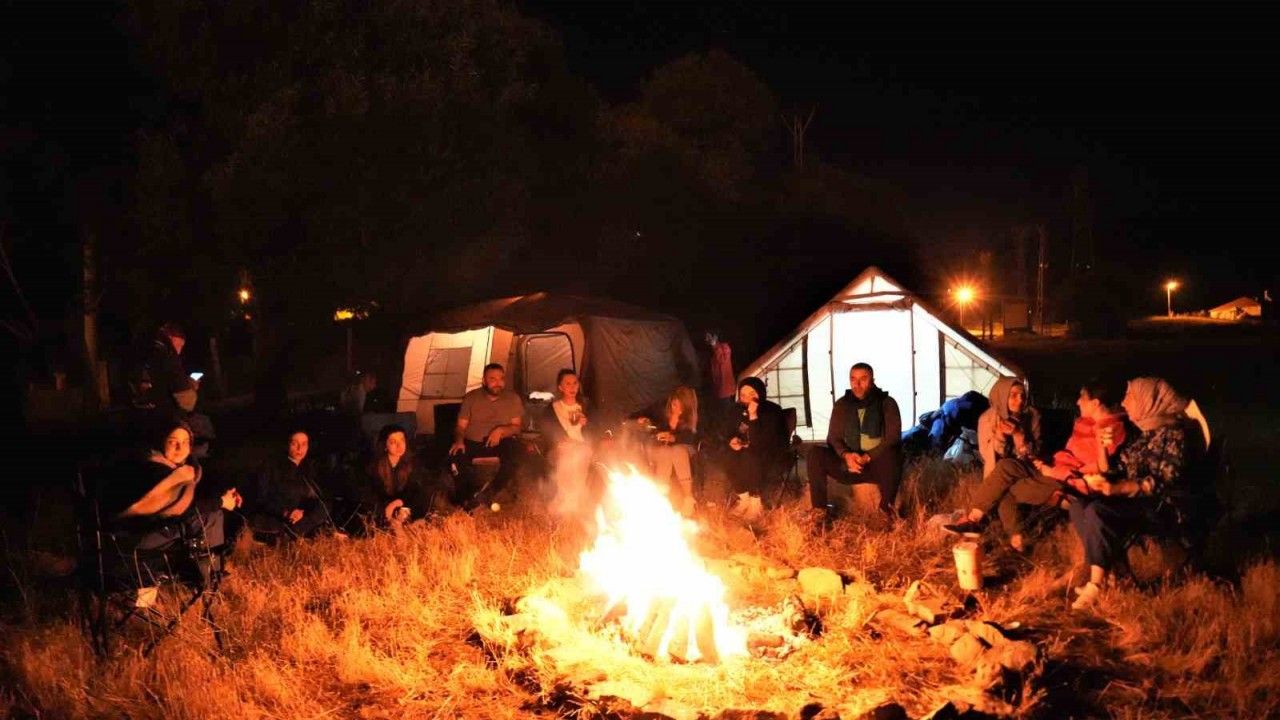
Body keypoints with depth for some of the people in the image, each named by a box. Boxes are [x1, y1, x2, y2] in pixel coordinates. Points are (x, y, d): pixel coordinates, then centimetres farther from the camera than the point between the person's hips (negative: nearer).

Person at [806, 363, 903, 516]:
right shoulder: (842, 405, 7)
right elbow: (833, 438, 5)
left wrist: (867, 457, -21)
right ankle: (819, 510, -18)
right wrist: (846, 455, -17)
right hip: (849, 466, 3)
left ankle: (887, 509, -19)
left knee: (891, 454, -37)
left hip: (878, 466, -3)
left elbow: (893, 438, -9)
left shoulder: (887, 403, -2)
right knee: (815, 453, -21)